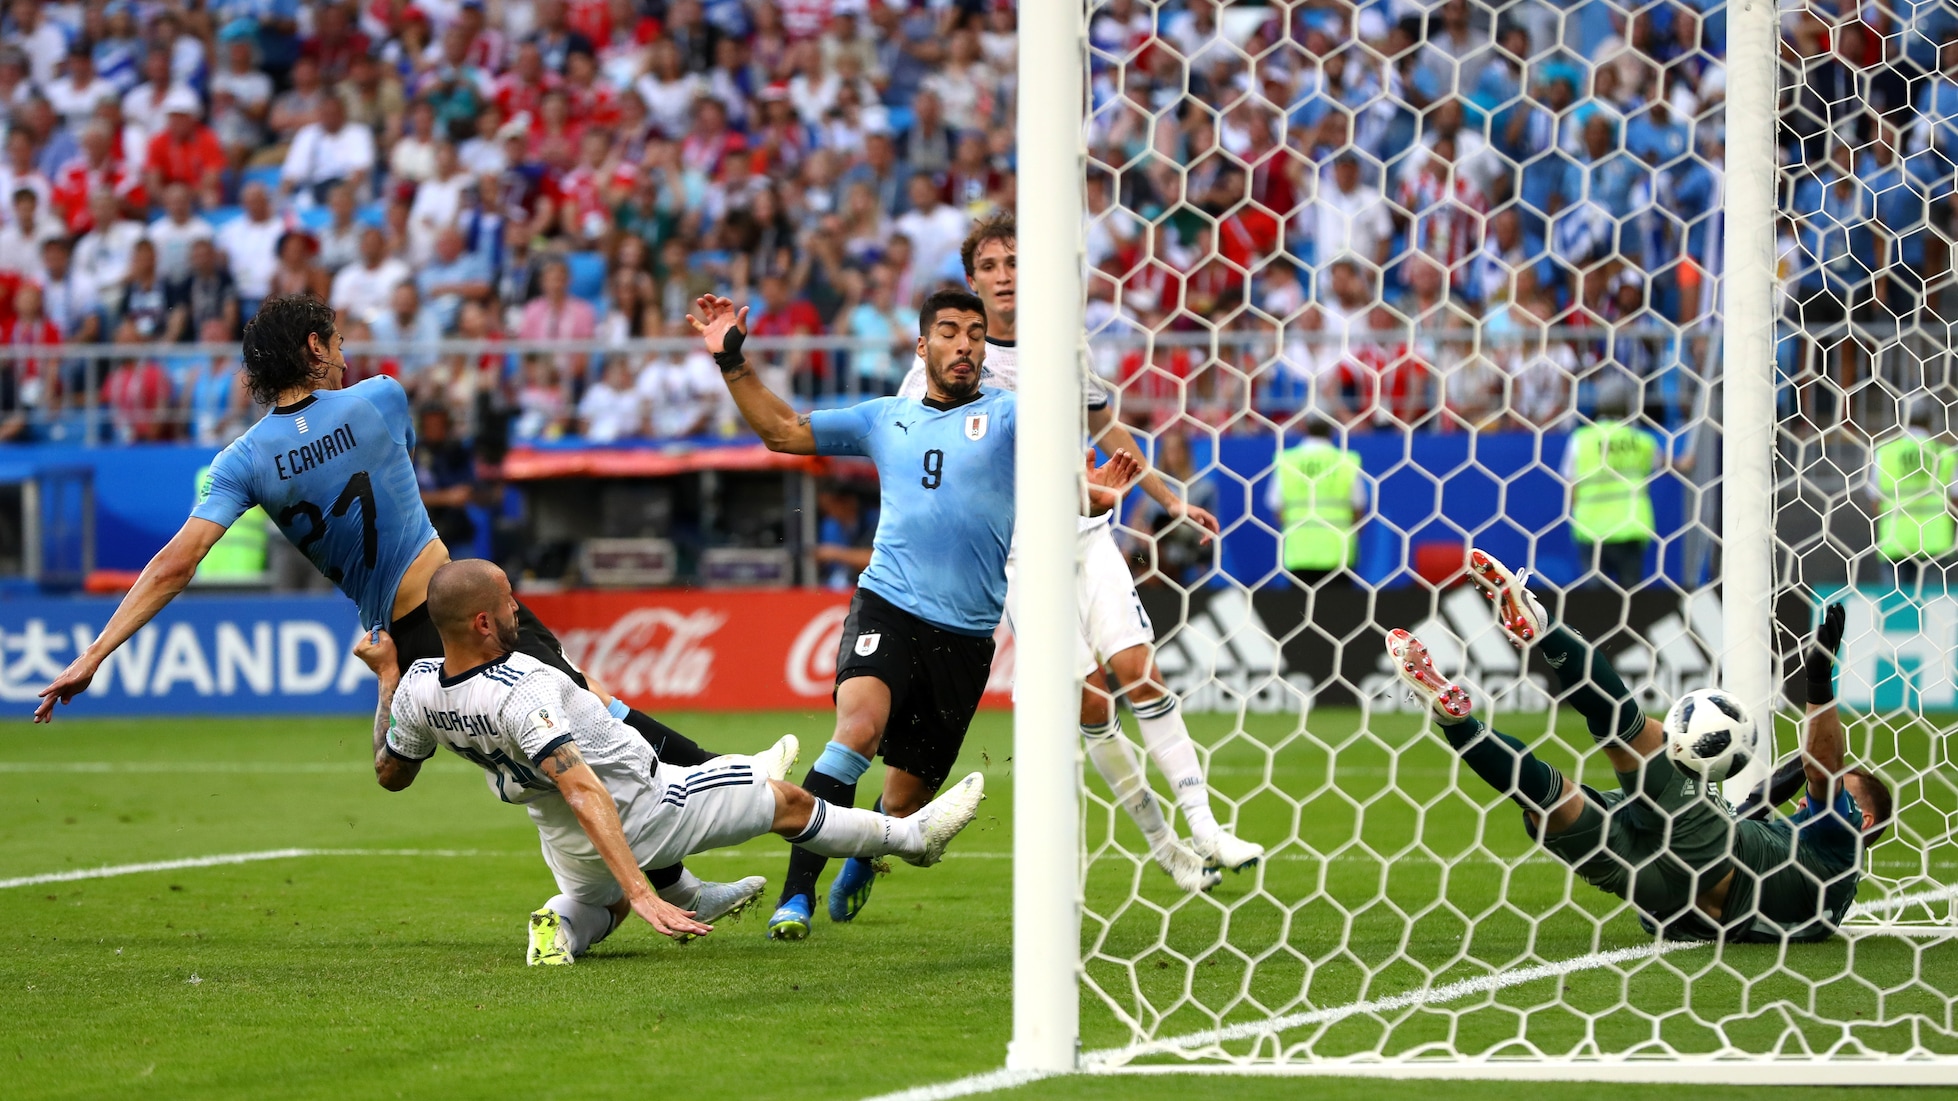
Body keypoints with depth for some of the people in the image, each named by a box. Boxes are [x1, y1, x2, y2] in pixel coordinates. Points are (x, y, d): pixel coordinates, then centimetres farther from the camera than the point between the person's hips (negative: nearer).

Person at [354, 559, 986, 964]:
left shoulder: (416, 688, -13)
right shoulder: (520, 694, -37)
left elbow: (390, 773, 7)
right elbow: (584, 794, -41)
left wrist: (386, 679, 15)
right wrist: (640, 894, -44)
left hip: (563, 842, 7)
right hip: (635, 808, -7)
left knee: (599, 900, 42)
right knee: (788, 801, 12)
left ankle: (563, 927, 13)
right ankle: (910, 836, 29)